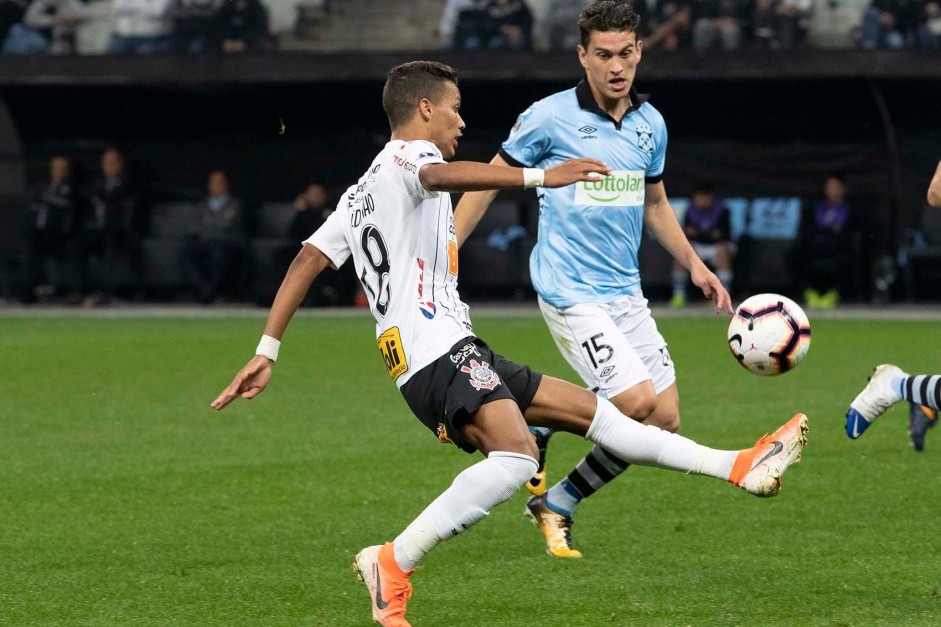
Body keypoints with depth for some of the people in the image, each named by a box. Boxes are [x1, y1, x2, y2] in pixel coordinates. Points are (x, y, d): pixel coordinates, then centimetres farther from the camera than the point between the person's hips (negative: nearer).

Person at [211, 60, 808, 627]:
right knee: (516, 456, -32)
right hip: (440, 351, -11)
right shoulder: (407, 156, -2)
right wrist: (540, 177, -39)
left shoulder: (360, 194, 26)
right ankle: (393, 564, -30)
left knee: (589, 409, 12)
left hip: (458, 357, 11)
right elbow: (440, 175, -27)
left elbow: (306, 261, 20)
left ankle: (740, 467, 14)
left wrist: (267, 352, 16)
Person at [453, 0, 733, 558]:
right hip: (571, 294, -6)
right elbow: (489, 181, 1)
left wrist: (694, 265, 14)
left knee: (665, 421, 1)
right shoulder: (550, 117, -8)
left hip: (626, 292, 6)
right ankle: (540, 420, 6)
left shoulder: (651, 124, 8)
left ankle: (558, 502, 16)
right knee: (637, 403, -19)